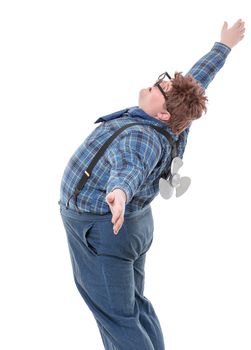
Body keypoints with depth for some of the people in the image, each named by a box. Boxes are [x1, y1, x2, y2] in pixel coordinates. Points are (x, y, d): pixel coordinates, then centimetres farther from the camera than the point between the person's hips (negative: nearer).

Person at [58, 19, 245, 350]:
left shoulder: (142, 139, -28)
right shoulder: (171, 122, -6)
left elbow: (131, 168, -50)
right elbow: (198, 78, 10)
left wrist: (120, 192, -72)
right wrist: (224, 46, 25)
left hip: (102, 231, -9)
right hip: (131, 224, 9)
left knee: (118, 321, -5)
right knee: (135, 307, 18)